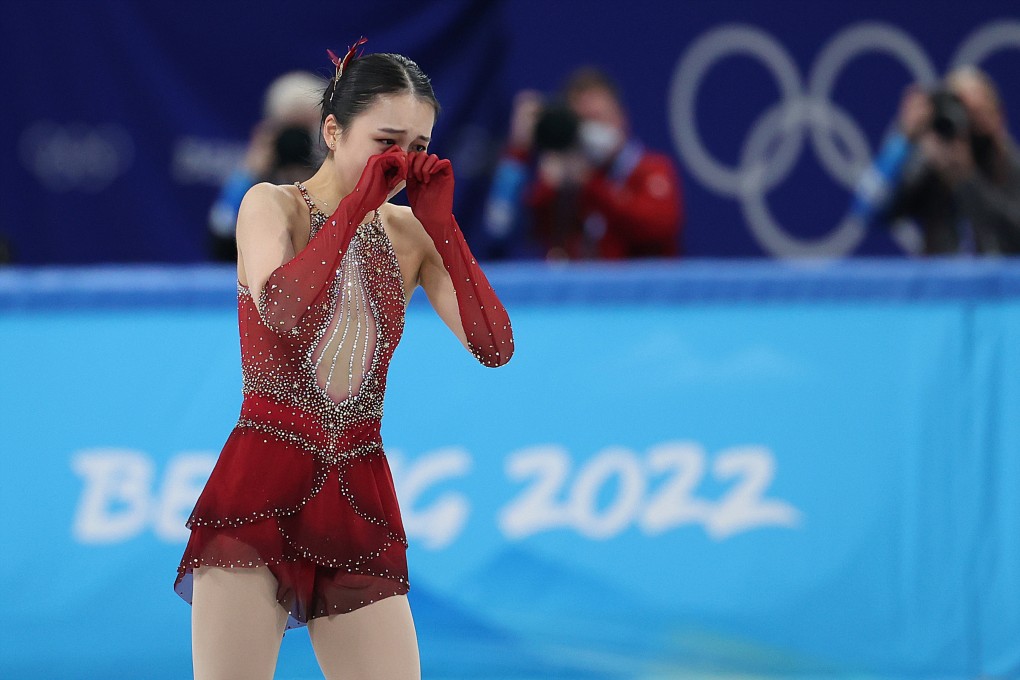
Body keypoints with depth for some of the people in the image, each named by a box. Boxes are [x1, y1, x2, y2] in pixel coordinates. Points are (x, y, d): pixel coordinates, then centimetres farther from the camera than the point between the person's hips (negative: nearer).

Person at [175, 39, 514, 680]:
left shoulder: (409, 232, 10)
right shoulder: (273, 205, 1)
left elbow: (494, 346, -2)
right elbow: (282, 311, -21)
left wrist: (440, 222, -5)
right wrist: (358, 202, -16)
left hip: (360, 496, 4)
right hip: (261, 485, -4)